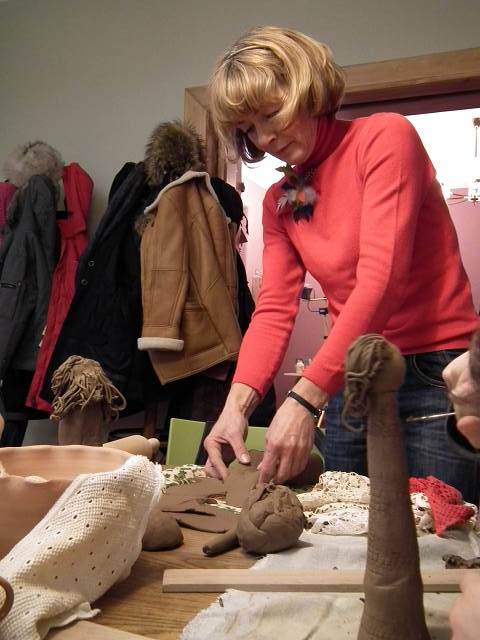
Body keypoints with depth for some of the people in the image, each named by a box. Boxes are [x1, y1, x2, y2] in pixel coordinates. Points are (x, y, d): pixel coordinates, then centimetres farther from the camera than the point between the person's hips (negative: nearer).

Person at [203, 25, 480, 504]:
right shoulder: (278, 200, 10)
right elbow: (274, 311, -1)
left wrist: (304, 400, -26)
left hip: (435, 374, -5)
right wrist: (237, 404, -17)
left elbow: (380, 281, -20)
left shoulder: (385, 136, -8)